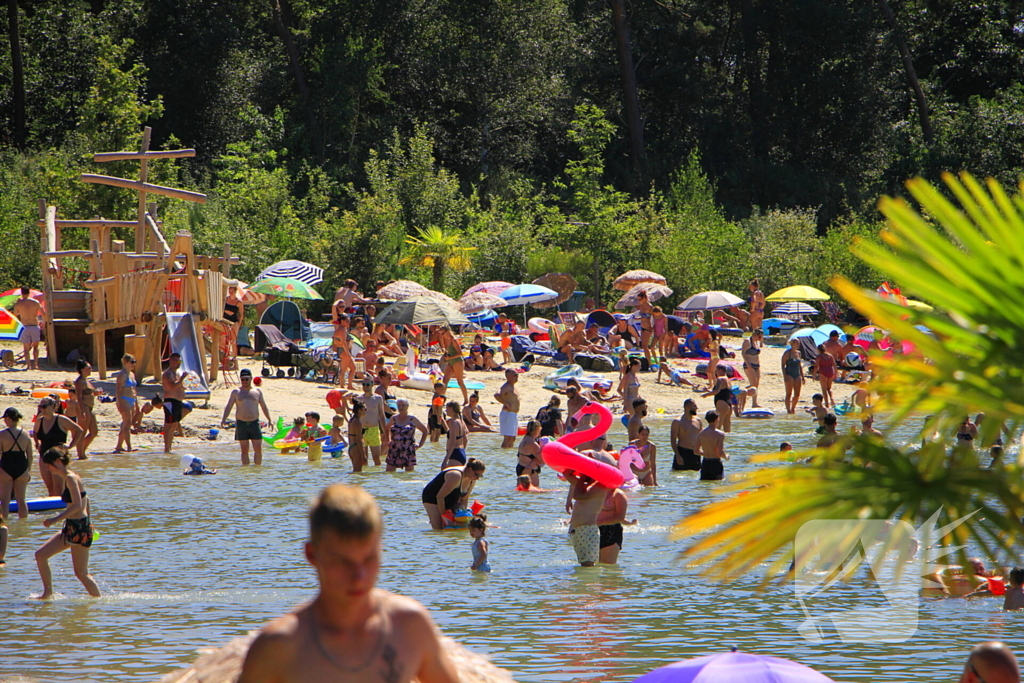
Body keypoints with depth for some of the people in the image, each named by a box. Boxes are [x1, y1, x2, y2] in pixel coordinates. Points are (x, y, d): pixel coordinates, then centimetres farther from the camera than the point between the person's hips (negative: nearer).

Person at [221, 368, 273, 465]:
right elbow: (228, 407, 4)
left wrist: (269, 420, 8)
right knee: (244, 450, 1)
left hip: (254, 423, 1)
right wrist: (223, 419, -11)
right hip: (241, 423, -1)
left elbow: (264, 407, 16)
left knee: (258, 449, -2)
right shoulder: (236, 392, 7)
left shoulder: (257, 391, 11)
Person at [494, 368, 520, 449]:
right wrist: (506, 404, -27)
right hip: (508, 414, -10)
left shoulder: (512, 386, 15)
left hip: (514, 415, 10)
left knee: (512, 438, 14)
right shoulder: (506, 387, -16)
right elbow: (497, 395, -34)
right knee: (508, 438, -11)